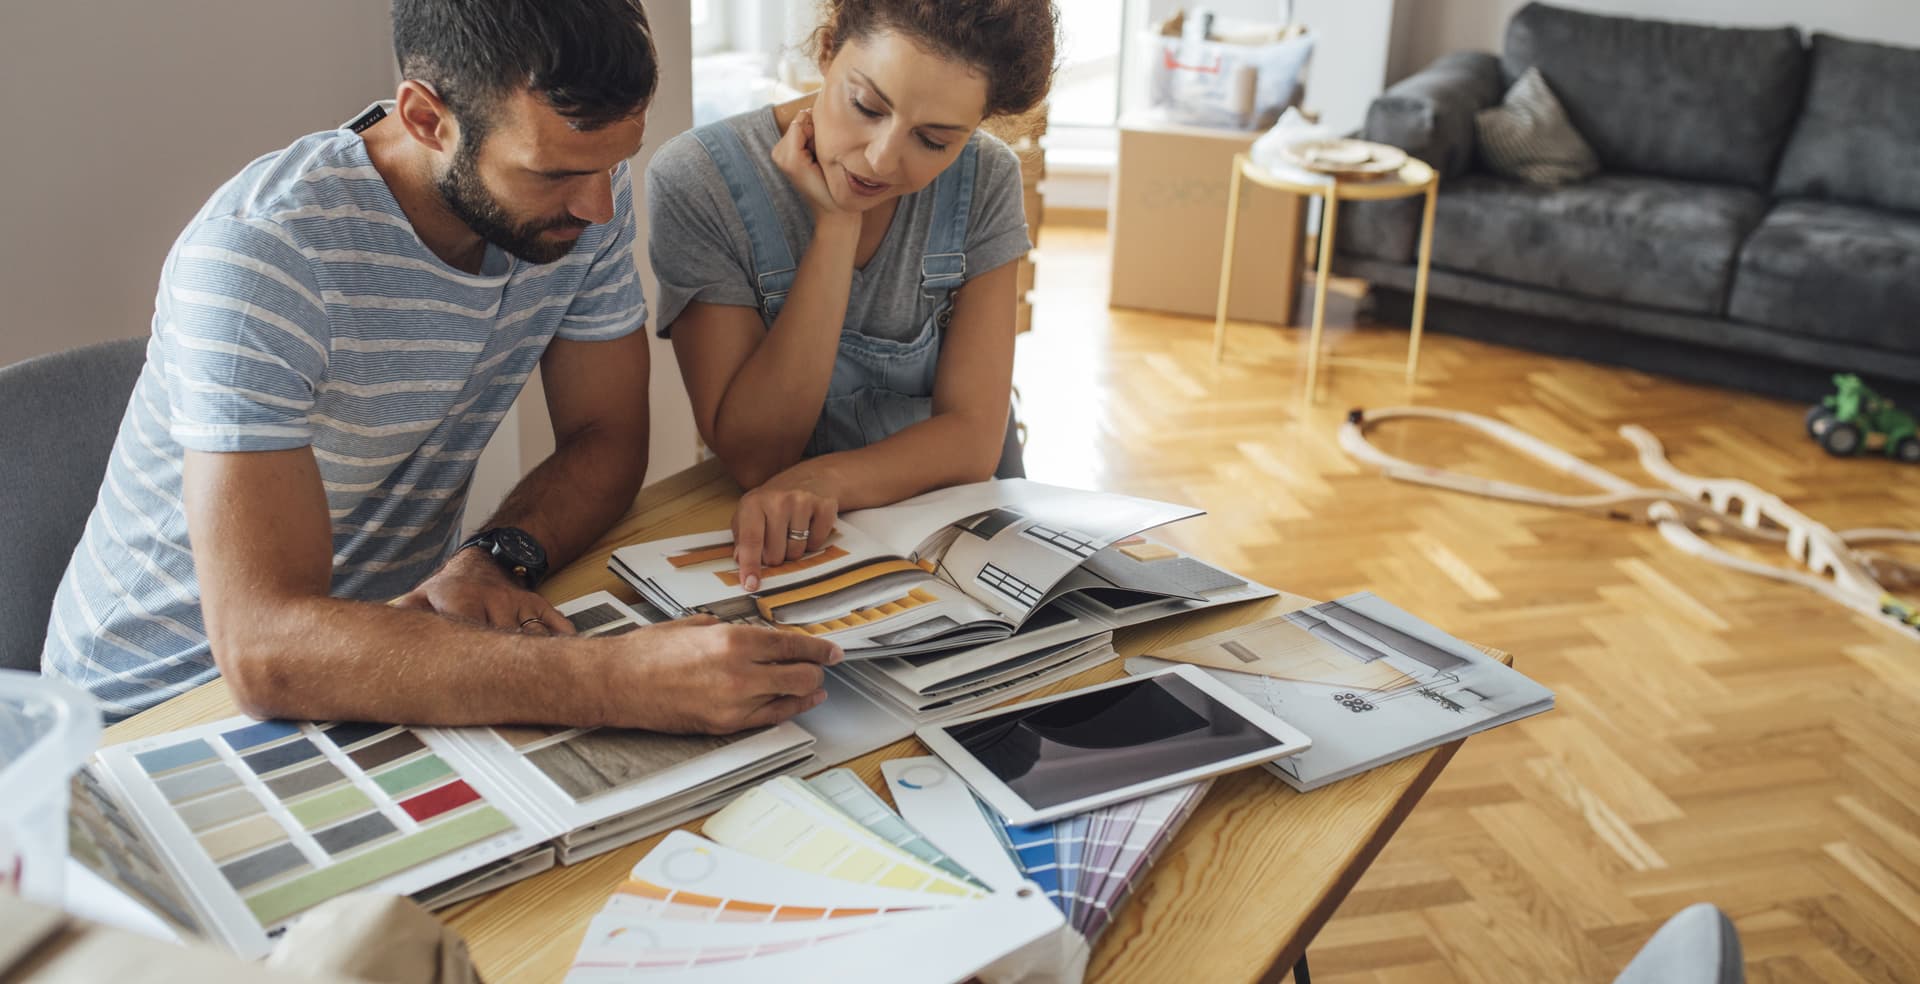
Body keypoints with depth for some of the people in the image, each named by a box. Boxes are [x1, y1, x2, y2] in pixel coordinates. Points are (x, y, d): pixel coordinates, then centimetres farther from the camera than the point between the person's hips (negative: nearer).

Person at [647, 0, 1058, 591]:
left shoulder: (985, 180, -6)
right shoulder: (695, 182, -15)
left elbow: (974, 434, -11)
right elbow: (752, 456, -18)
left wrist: (827, 479, -31)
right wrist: (836, 228, -22)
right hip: (767, 542, -1)